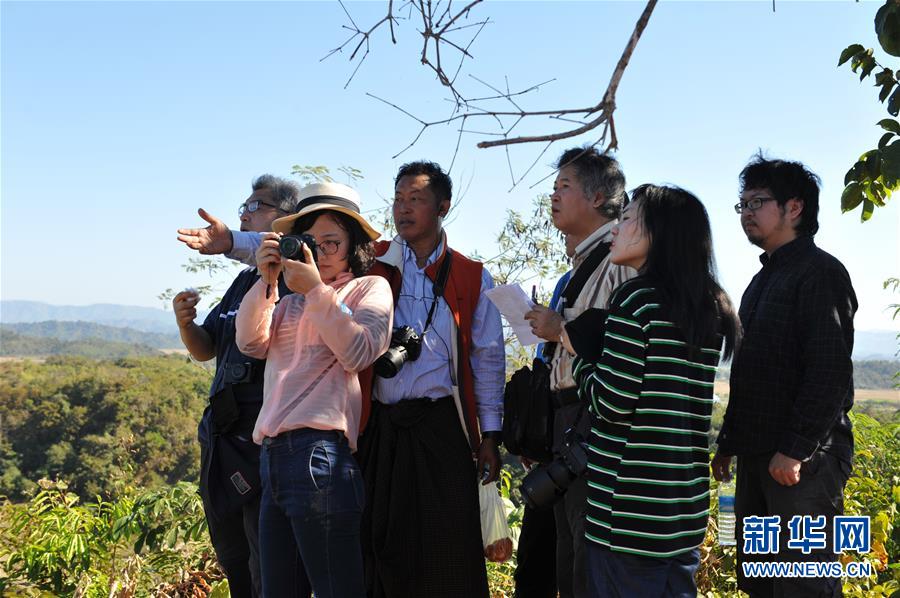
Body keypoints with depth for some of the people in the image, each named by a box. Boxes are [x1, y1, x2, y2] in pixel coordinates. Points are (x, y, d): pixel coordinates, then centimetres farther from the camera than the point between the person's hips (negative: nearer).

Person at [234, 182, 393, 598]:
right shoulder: (291, 302, 24)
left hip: (319, 451, -6)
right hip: (273, 455, 7)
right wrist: (266, 280, -2)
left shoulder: (370, 289, 9)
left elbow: (358, 353, -7)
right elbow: (251, 343, 8)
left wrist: (316, 290, -10)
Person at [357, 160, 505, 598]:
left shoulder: (472, 278, 4)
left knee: (449, 553, 0)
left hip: (442, 427, -1)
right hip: (380, 428, 1)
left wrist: (489, 437, 3)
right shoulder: (372, 263, 6)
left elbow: (488, 360, 6)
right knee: (382, 548, 8)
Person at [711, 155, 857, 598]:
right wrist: (728, 441, 19)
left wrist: (796, 449, -22)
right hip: (758, 455, 9)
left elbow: (831, 370, -18)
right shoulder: (764, 280, 19)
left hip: (803, 459, -9)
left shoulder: (820, 271, -9)